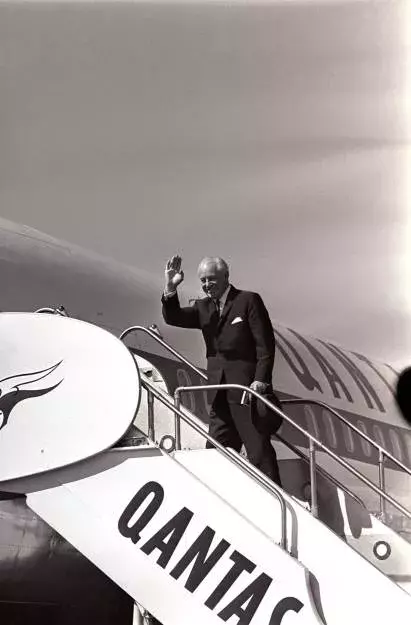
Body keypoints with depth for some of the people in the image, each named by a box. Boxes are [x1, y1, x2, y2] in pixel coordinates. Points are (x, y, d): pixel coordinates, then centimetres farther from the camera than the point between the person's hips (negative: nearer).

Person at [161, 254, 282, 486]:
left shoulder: (249, 300, -2)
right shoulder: (203, 307, 15)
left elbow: (266, 343, -7)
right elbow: (173, 318, 5)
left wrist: (261, 379, -17)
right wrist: (170, 289, -10)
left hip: (248, 389, -7)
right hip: (220, 395, 7)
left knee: (260, 450, -7)